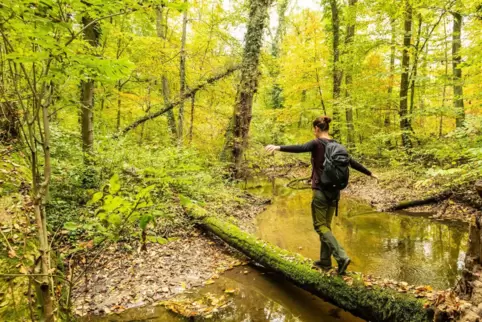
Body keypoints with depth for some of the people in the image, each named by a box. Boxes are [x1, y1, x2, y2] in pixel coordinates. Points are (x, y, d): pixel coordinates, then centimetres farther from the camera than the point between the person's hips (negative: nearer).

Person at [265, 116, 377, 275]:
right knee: (326, 225, 15)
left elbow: (300, 148, -30)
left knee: (320, 226, 2)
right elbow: (352, 162, 19)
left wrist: (279, 147, -42)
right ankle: (325, 261, 23)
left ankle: (342, 257, -9)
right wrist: (370, 173, 33)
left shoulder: (317, 143, -9)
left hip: (321, 190, -7)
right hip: (334, 191, 7)